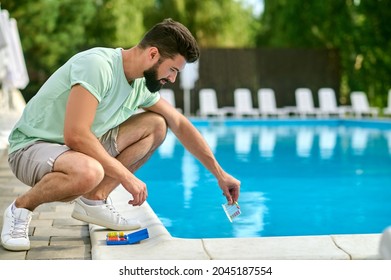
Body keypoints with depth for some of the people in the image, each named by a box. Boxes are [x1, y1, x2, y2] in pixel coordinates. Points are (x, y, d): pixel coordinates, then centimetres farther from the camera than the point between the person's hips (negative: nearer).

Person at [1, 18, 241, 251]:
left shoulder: (142, 84, 0)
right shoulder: (97, 65, -25)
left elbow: (180, 125, 10)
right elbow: (76, 135, -33)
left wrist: (220, 174, 9)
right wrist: (126, 176, -25)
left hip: (80, 147, 8)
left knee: (156, 125, 1)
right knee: (89, 172, -41)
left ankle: (94, 200, -1)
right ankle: (21, 208, -11)